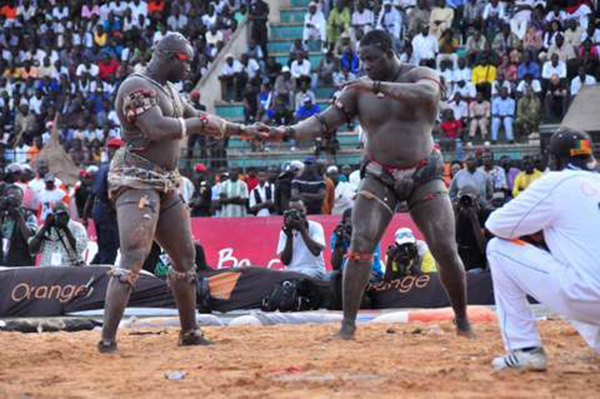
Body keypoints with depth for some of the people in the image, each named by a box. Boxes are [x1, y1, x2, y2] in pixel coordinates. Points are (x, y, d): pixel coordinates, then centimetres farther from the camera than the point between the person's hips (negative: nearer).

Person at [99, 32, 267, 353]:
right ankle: (108, 339, -21)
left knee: (185, 257, 14)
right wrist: (200, 123, -14)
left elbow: (198, 120, 29)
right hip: (137, 183, -10)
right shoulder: (137, 87, -13)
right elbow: (157, 129, -25)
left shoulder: (168, 90, 17)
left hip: (165, 186, 10)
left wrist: (241, 131, 29)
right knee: (133, 259, -19)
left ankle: (189, 332, 26)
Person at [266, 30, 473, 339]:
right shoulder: (358, 89, 1)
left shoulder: (420, 75, -7)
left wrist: (376, 86, -38)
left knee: (446, 250, -6)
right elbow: (324, 122, -4)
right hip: (379, 178, 1)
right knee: (360, 244, -16)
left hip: (424, 177, -1)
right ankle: (348, 323, -14)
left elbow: (426, 94, -31)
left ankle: (462, 319, 13)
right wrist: (288, 132, -22)